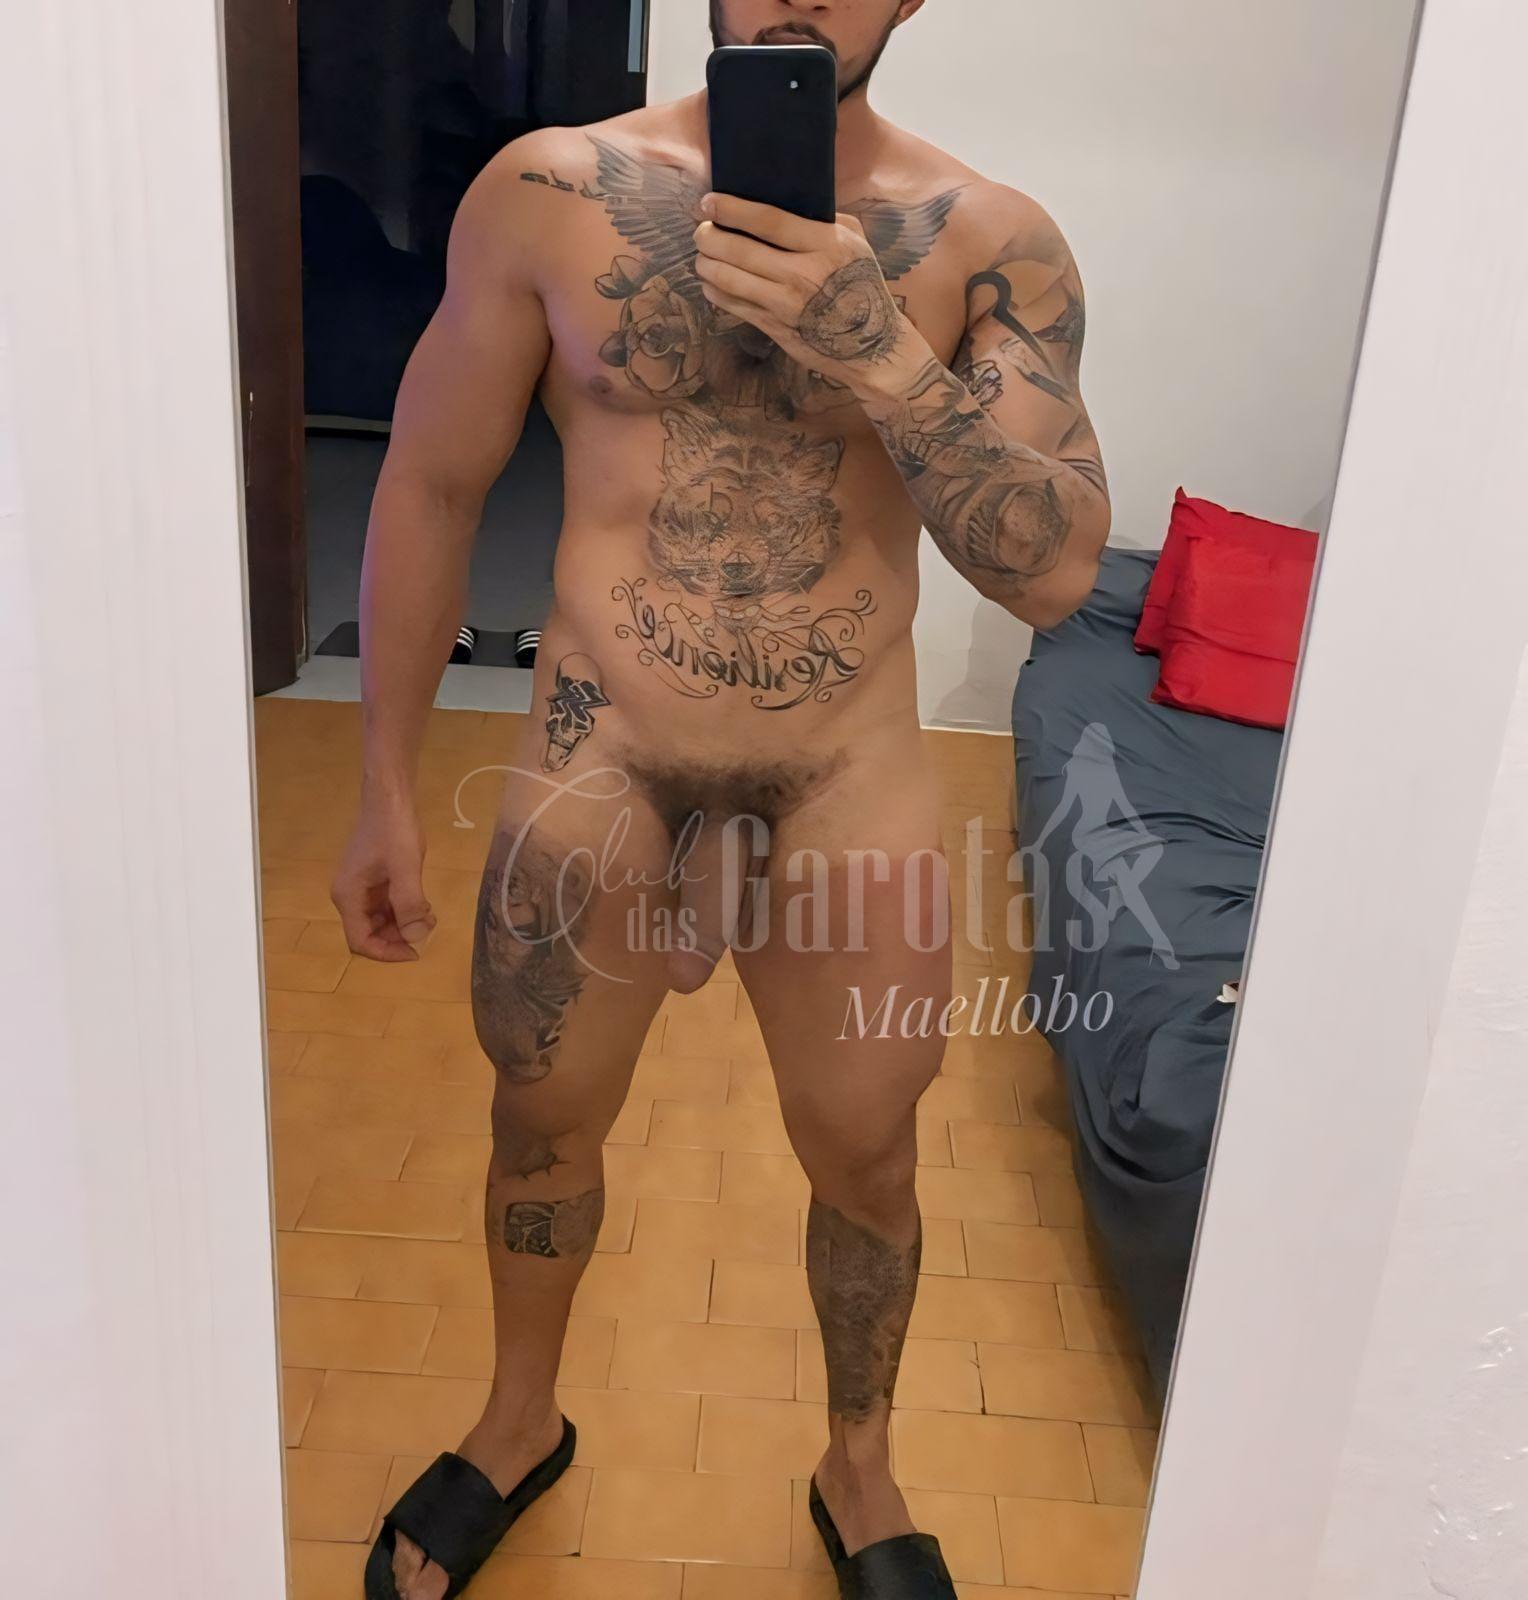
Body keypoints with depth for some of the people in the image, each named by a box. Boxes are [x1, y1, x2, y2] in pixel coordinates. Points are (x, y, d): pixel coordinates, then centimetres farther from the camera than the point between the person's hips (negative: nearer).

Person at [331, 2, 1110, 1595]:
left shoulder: (993, 243, -6)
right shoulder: (547, 193, -5)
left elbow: (1055, 569, -13)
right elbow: (429, 487, 2)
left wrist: (877, 346, -27)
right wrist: (385, 786, 3)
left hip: (848, 802, 0)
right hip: (590, 785, 1)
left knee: (864, 1166, 16)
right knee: (543, 1125, 19)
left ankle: (858, 1471, 48)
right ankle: (518, 1425, 51)